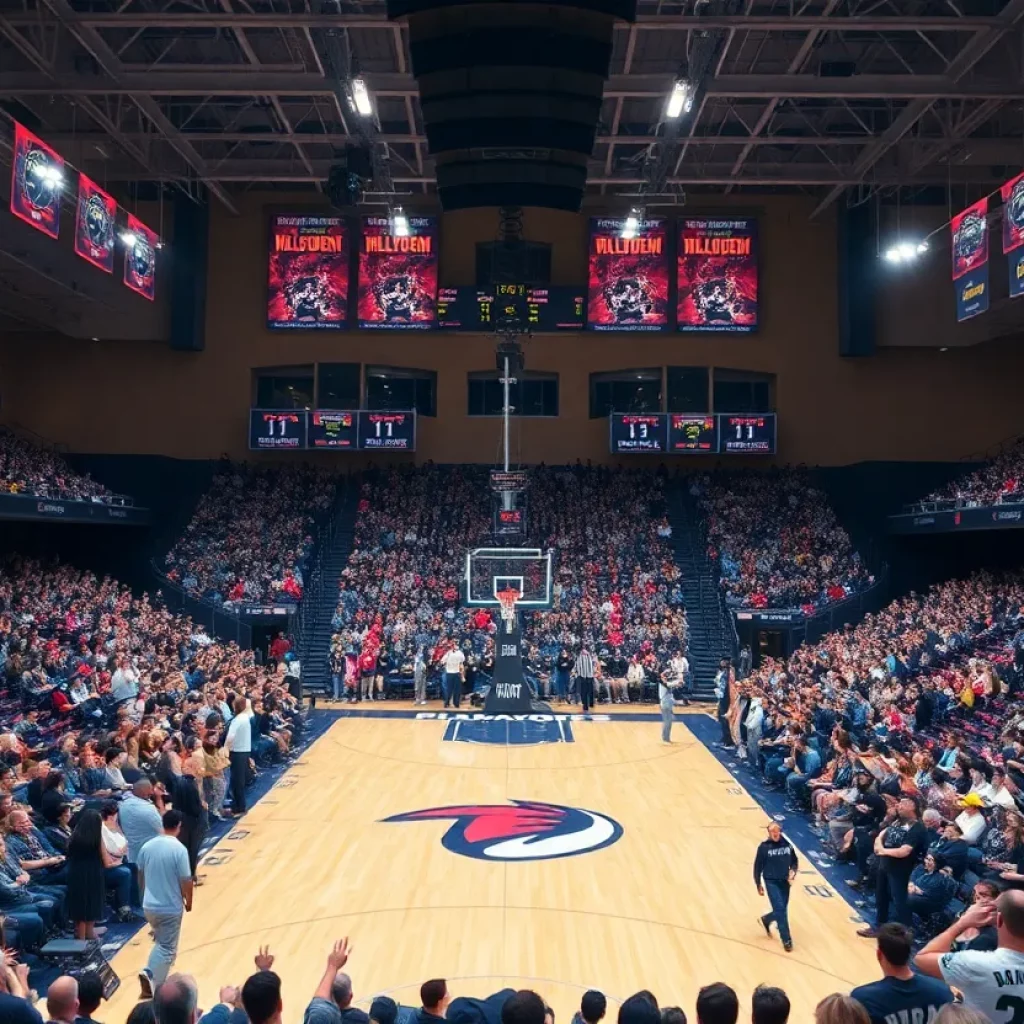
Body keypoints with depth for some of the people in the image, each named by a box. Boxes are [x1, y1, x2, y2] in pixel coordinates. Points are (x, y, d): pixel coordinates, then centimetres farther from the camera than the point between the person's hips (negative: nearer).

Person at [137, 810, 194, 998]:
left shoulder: (147, 846, -3)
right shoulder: (179, 849, -19)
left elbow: (140, 876, 9)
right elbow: (186, 881, -16)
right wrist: (189, 901, 2)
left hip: (149, 905, 6)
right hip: (170, 907, -5)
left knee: (160, 942, 26)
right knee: (167, 948, 9)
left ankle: (149, 973, 11)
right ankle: (154, 985, 4)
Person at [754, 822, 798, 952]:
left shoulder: (787, 845, -3)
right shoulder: (764, 847, -12)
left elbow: (794, 861, 11)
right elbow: (758, 867, -4)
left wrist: (793, 871, -10)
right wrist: (758, 885, -1)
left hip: (785, 882, 4)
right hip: (771, 882, -4)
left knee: (782, 911, 12)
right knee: (780, 910, -10)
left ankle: (766, 920, 42)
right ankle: (786, 940, 3)